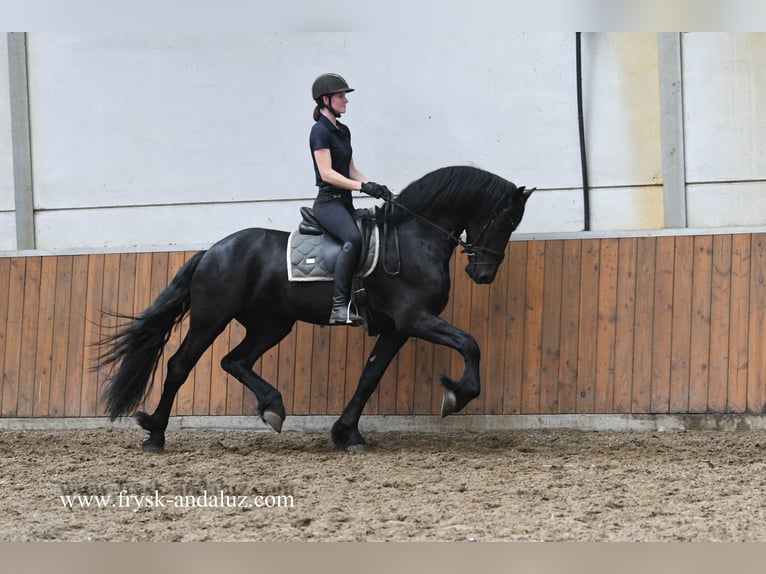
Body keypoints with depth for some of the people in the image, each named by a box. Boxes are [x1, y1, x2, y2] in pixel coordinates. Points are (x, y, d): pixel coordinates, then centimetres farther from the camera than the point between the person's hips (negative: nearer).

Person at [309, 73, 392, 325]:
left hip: (345, 201, 10)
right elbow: (326, 173, -17)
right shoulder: (320, 131, -9)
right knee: (353, 238, -33)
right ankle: (340, 306, -38)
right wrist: (362, 186, -22)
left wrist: (374, 186, 3)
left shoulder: (343, 131, 18)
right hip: (328, 201, -10)